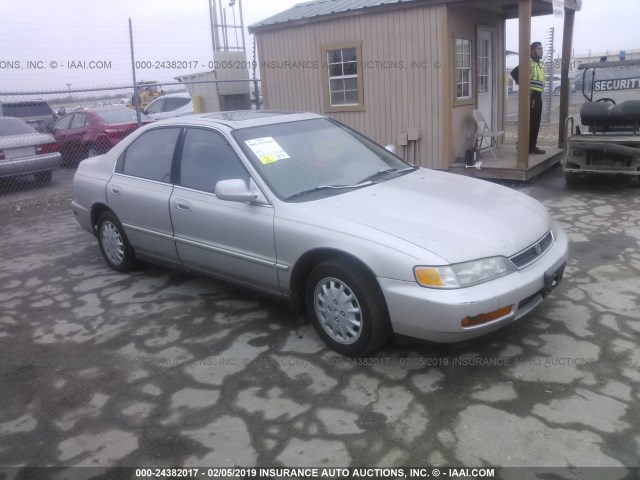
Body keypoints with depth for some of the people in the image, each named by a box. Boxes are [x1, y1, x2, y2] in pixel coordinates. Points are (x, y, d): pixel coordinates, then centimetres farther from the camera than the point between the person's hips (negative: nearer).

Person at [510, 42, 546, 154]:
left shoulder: (539, 64, 18)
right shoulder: (529, 62, -10)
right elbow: (514, 72, -22)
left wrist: (539, 92, 14)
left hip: (538, 96, 9)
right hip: (531, 96, -9)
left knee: (536, 122, 10)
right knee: (529, 122, -9)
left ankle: (532, 145, 16)